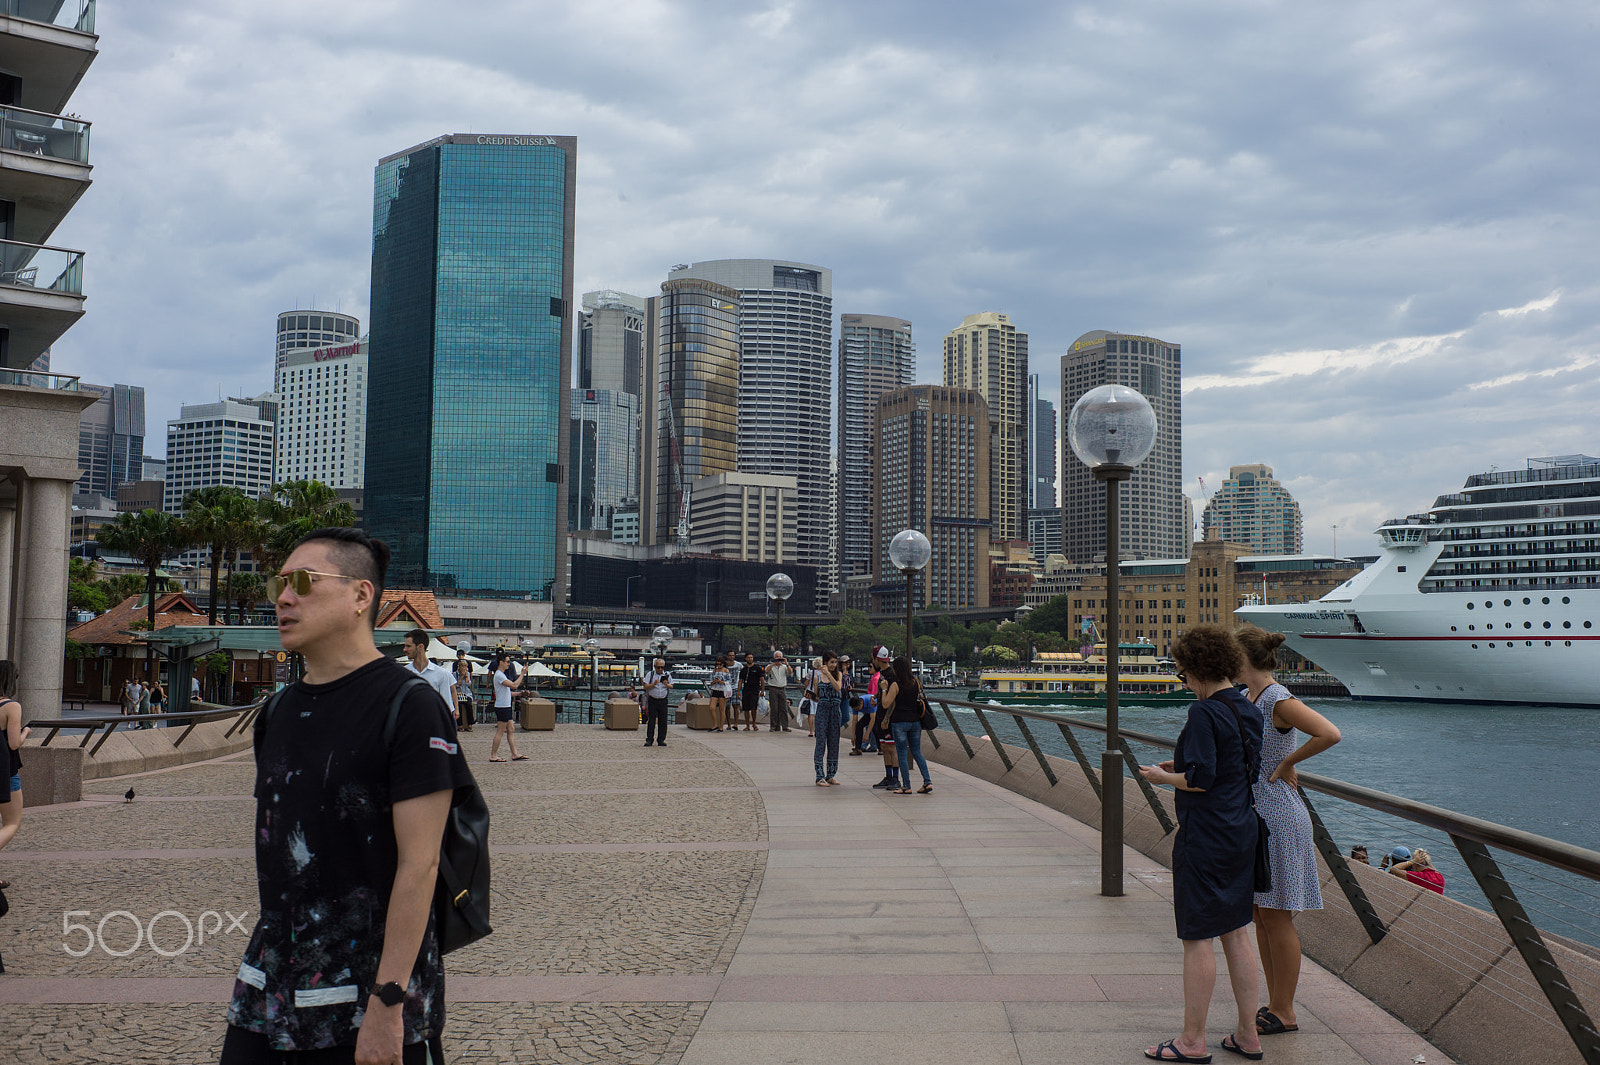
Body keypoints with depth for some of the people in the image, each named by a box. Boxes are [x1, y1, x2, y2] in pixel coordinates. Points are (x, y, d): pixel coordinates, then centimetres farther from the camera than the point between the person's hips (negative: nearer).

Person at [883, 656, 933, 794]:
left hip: (900, 722, -5)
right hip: (915, 721, 5)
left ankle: (906, 786, 1)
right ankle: (927, 781, 4)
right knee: (917, 752, 13)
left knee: (902, 754, 1)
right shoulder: (916, 682, 4)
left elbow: (886, 704, -11)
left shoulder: (895, 685, -11)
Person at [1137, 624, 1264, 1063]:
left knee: (1197, 937, 0)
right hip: (1241, 833, 9)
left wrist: (1163, 777, -5)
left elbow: (1200, 779, -23)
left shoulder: (1204, 712, -18)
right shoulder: (1249, 710, 8)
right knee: (1237, 933, 15)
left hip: (1204, 838, -9)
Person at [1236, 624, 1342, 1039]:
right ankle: (1275, 1003, 22)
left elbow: (1330, 734, -29)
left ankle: (1284, 1013, 8)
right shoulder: (1248, 698, 11)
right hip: (1254, 817, 9)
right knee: (1261, 915, 13)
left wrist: (1286, 764, -18)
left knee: (1276, 916, -1)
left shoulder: (1279, 700, -16)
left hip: (1277, 818, -9)